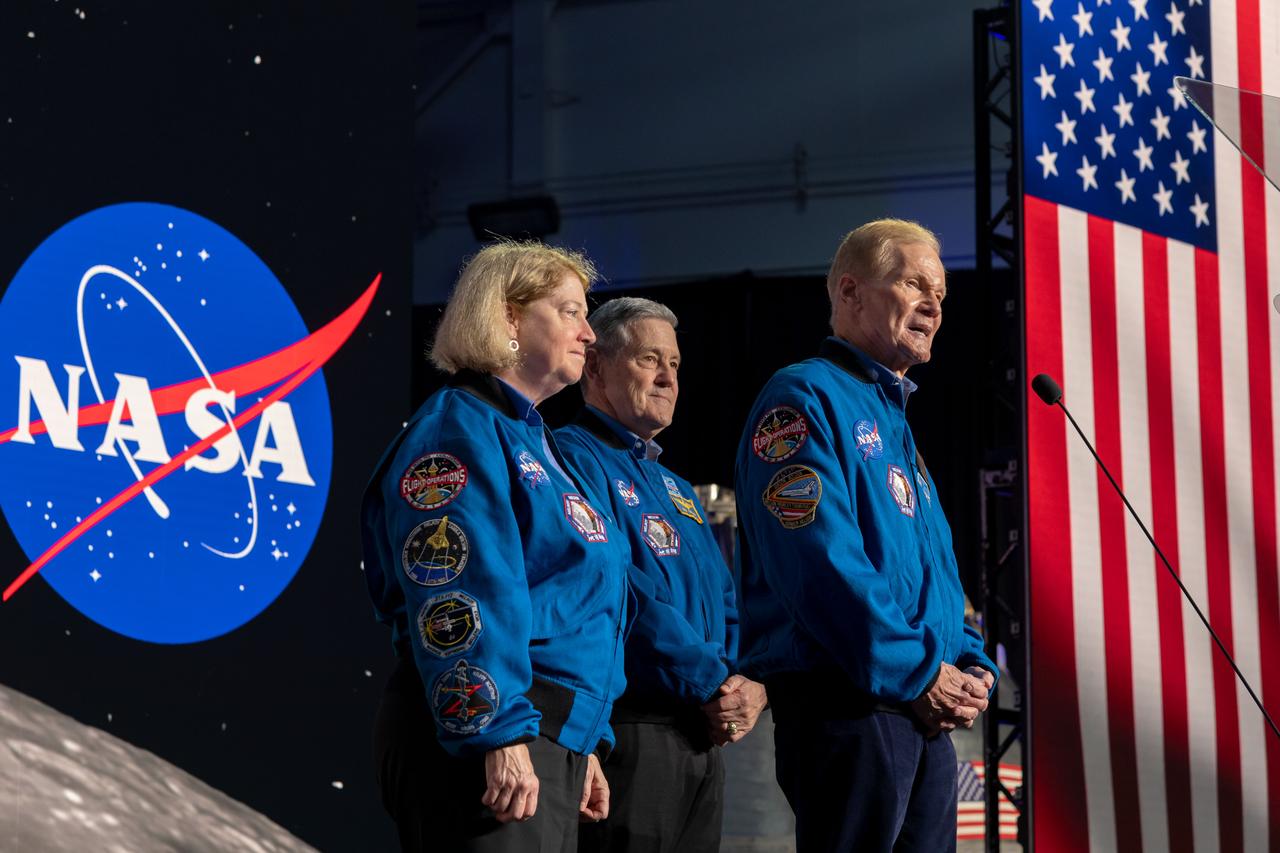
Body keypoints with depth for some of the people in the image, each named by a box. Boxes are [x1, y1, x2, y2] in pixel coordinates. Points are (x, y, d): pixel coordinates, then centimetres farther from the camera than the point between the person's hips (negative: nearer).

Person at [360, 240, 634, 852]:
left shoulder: (535, 441, 22)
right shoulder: (460, 429, -8)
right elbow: (459, 598, -19)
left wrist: (583, 746, 24)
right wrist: (499, 735, -25)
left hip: (553, 742, 10)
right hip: (485, 748, -10)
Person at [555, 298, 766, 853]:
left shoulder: (676, 488, 23)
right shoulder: (573, 457, -7)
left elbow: (725, 603, 18)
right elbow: (623, 595, -17)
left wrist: (750, 685, -3)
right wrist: (713, 686, -16)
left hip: (704, 740, 9)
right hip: (626, 732, -9)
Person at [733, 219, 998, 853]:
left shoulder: (893, 421, 23)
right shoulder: (804, 400, -7)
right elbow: (821, 565, -19)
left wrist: (971, 667, 7)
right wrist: (919, 674, -18)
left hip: (928, 711, 9)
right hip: (845, 701, -9)